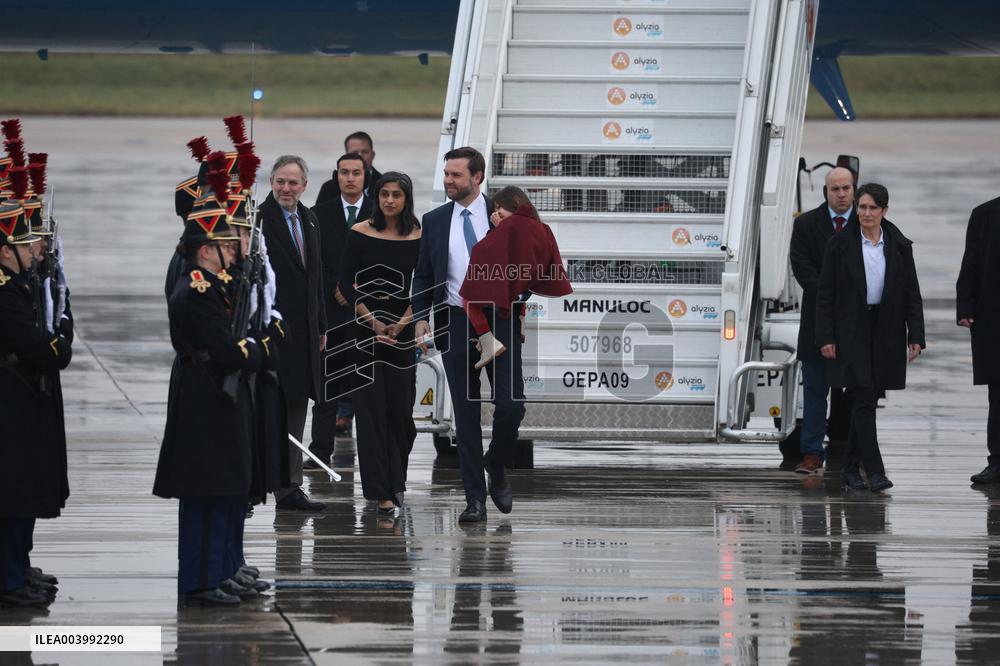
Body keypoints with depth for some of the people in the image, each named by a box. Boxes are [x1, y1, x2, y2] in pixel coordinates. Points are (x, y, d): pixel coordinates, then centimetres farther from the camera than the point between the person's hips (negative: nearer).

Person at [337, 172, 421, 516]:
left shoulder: (418, 238, 0)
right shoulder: (360, 233, -3)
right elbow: (346, 283, -3)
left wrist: (401, 324, -10)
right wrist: (372, 320, -11)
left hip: (403, 328, 1)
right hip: (366, 325, -1)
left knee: (401, 407, 2)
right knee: (371, 407, -4)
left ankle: (396, 479, 23)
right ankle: (381, 491, -3)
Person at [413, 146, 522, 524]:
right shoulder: (435, 221, 8)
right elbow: (423, 276, 11)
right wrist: (420, 318, -2)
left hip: (499, 320, -2)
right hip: (456, 322, 2)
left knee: (511, 405, -10)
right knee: (466, 414, 1)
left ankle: (497, 468, 19)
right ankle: (475, 499, 4)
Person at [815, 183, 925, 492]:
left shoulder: (899, 246, 4)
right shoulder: (840, 244, -2)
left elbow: (912, 293, 5)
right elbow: (825, 293, -2)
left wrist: (916, 336, -2)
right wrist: (825, 338, -8)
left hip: (886, 333, 3)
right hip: (851, 333, -3)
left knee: (867, 400, 9)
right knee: (863, 399, -11)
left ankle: (851, 468, 20)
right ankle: (875, 471, -15)